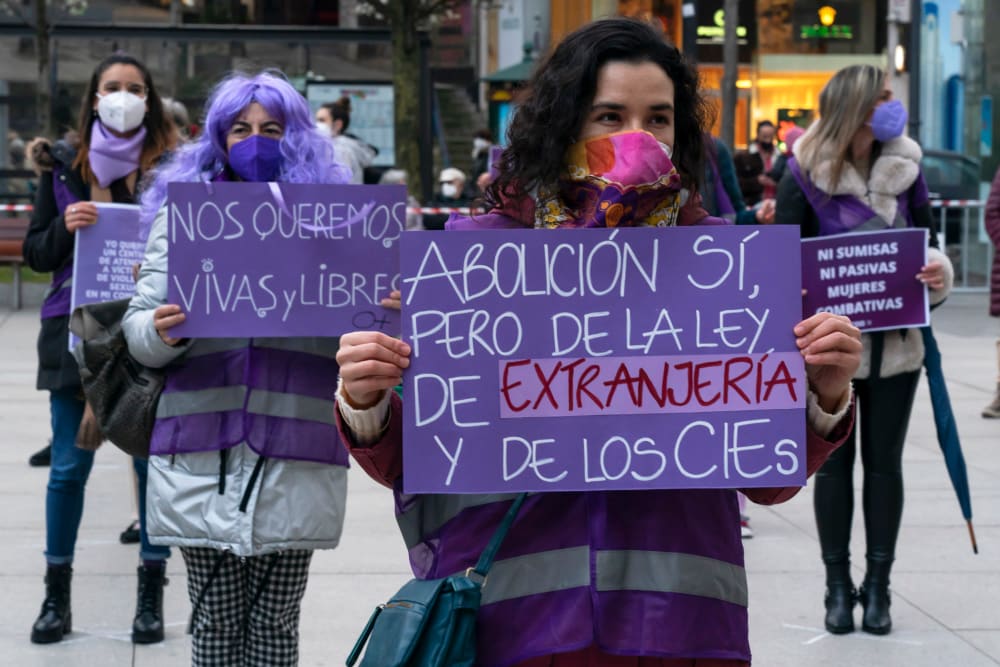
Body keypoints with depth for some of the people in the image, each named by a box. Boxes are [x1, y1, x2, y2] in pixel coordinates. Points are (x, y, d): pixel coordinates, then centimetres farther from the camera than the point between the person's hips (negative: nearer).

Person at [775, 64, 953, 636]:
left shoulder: (904, 166, 1)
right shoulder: (806, 172, -9)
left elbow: (928, 237, 7)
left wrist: (938, 271, -16)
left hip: (894, 344, 3)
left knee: (885, 462, 9)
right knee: (835, 462, 8)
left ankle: (878, 586, 20)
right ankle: (838, 586, 20)